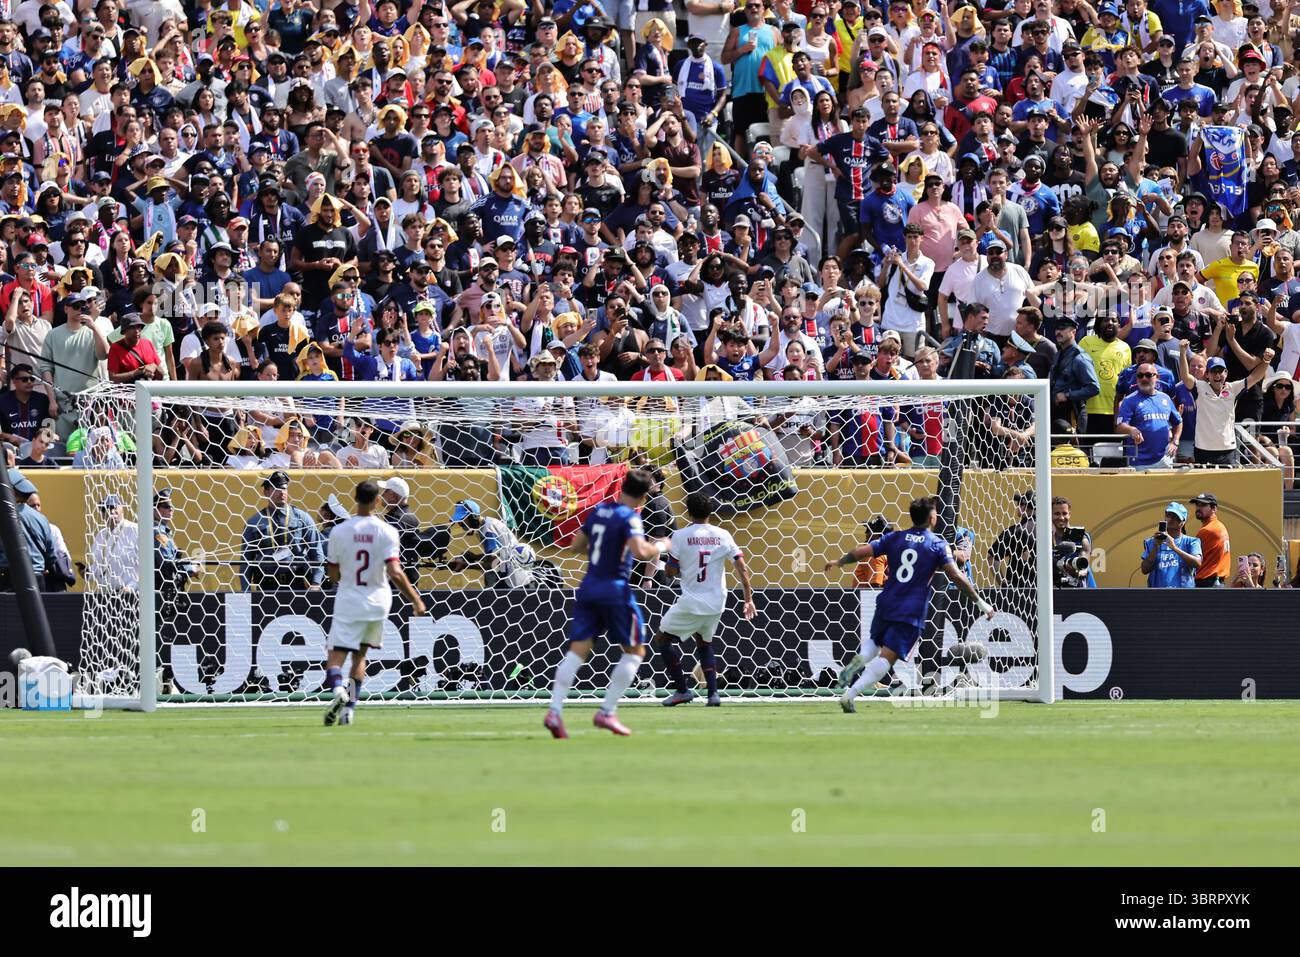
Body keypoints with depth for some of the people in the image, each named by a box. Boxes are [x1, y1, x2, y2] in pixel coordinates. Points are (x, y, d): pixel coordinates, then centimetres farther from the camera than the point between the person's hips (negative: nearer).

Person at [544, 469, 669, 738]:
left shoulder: (599, 511, 10)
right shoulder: (629, 517, -11)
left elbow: (577, 545, 18)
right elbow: (641, 552, -25)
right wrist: (660, 547, -5)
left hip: (588, 587, 6)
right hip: (615, 589, -6)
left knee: (578, 650, 2)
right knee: (635, 651, 8)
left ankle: (555, 710, -13)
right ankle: (607, 712, 2)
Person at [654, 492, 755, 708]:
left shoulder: (680, 536, -7)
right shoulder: (722, 536, 2)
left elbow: (671, 572, -7)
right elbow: (742, 568, -1)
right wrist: (749, 599, 4)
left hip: (691, 602, -5)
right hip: (716, 604, 5)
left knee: (662, 639, 13)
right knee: (704, 643, 26)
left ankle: (682, 690, 4)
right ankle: (713, 692, 11)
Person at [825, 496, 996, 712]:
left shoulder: (895, 538, 7)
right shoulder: (938, 545, -3)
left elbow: (861, 552, 7)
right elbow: (956, 576, -11)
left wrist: (838, 563, 25)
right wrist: (980, 603, -7)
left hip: (886, 605, 4)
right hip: (911, 613, -4)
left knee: (874, 640, 30)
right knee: (887, 656, -7)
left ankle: (858, 661, -2)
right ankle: (850, 695, -20)